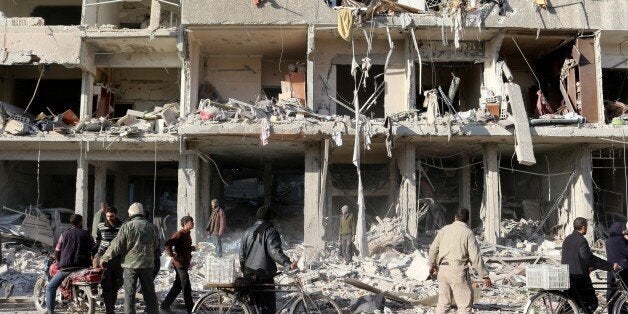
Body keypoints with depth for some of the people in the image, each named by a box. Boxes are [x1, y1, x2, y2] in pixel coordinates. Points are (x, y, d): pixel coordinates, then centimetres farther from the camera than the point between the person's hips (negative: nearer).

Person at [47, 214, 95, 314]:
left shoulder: (65, 234, 6)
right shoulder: (86, 234, 7)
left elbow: (57, 252, 6)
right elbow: (94, 249, 8)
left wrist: (59, 261, 24)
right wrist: (90, 260, 25)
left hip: (66, 267, -2)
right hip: (83, 266, 2)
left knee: (50, 288, 8)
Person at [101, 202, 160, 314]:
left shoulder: (127, 226, -9)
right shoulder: (151, 227, 3)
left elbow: (116, 246, -9)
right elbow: (156, 244, 14)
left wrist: (105, 258, 2)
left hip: (130, 264, -3)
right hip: (147, 264, 4)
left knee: (129, 293, 4)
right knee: (149, 292, 12)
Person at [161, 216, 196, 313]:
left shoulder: (187, 234, 13)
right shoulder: (179, 234, -17)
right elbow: (167, 245, -25)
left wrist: (191, 248, 8)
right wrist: (173, 256, -23)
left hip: (184, 263, 10)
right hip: (180, 263, -10)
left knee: (177, 286, 15)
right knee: (186, 287, -2)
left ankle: (165, 305, 21)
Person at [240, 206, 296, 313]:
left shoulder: (248, 231, 8)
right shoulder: (271, 232, -10)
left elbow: (242, 253, 12)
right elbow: (275, 251, -24)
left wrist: (243, 268, 26)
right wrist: (288, 264, -34)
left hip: (249, 273, 6)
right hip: (265, 274, -6)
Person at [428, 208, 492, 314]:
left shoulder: (444, 229, 9)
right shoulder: (468, 232, -5)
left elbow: (433, 249, 13)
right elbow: (475, 256, -10)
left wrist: (432, 265, 29)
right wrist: (485, 276, -6)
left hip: (443, 269, 5)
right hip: (458, 270, -5)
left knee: (443, 301, 17)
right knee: (465, 303, 2)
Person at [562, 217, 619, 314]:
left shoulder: (567, 239, 14)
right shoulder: (581, 240, -13)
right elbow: (590, 258, -18)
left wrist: (587, 267, 27)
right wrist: (611, 265, -14)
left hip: (566, 276, 9)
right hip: (579, 277, -9)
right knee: (592, 302, -1)